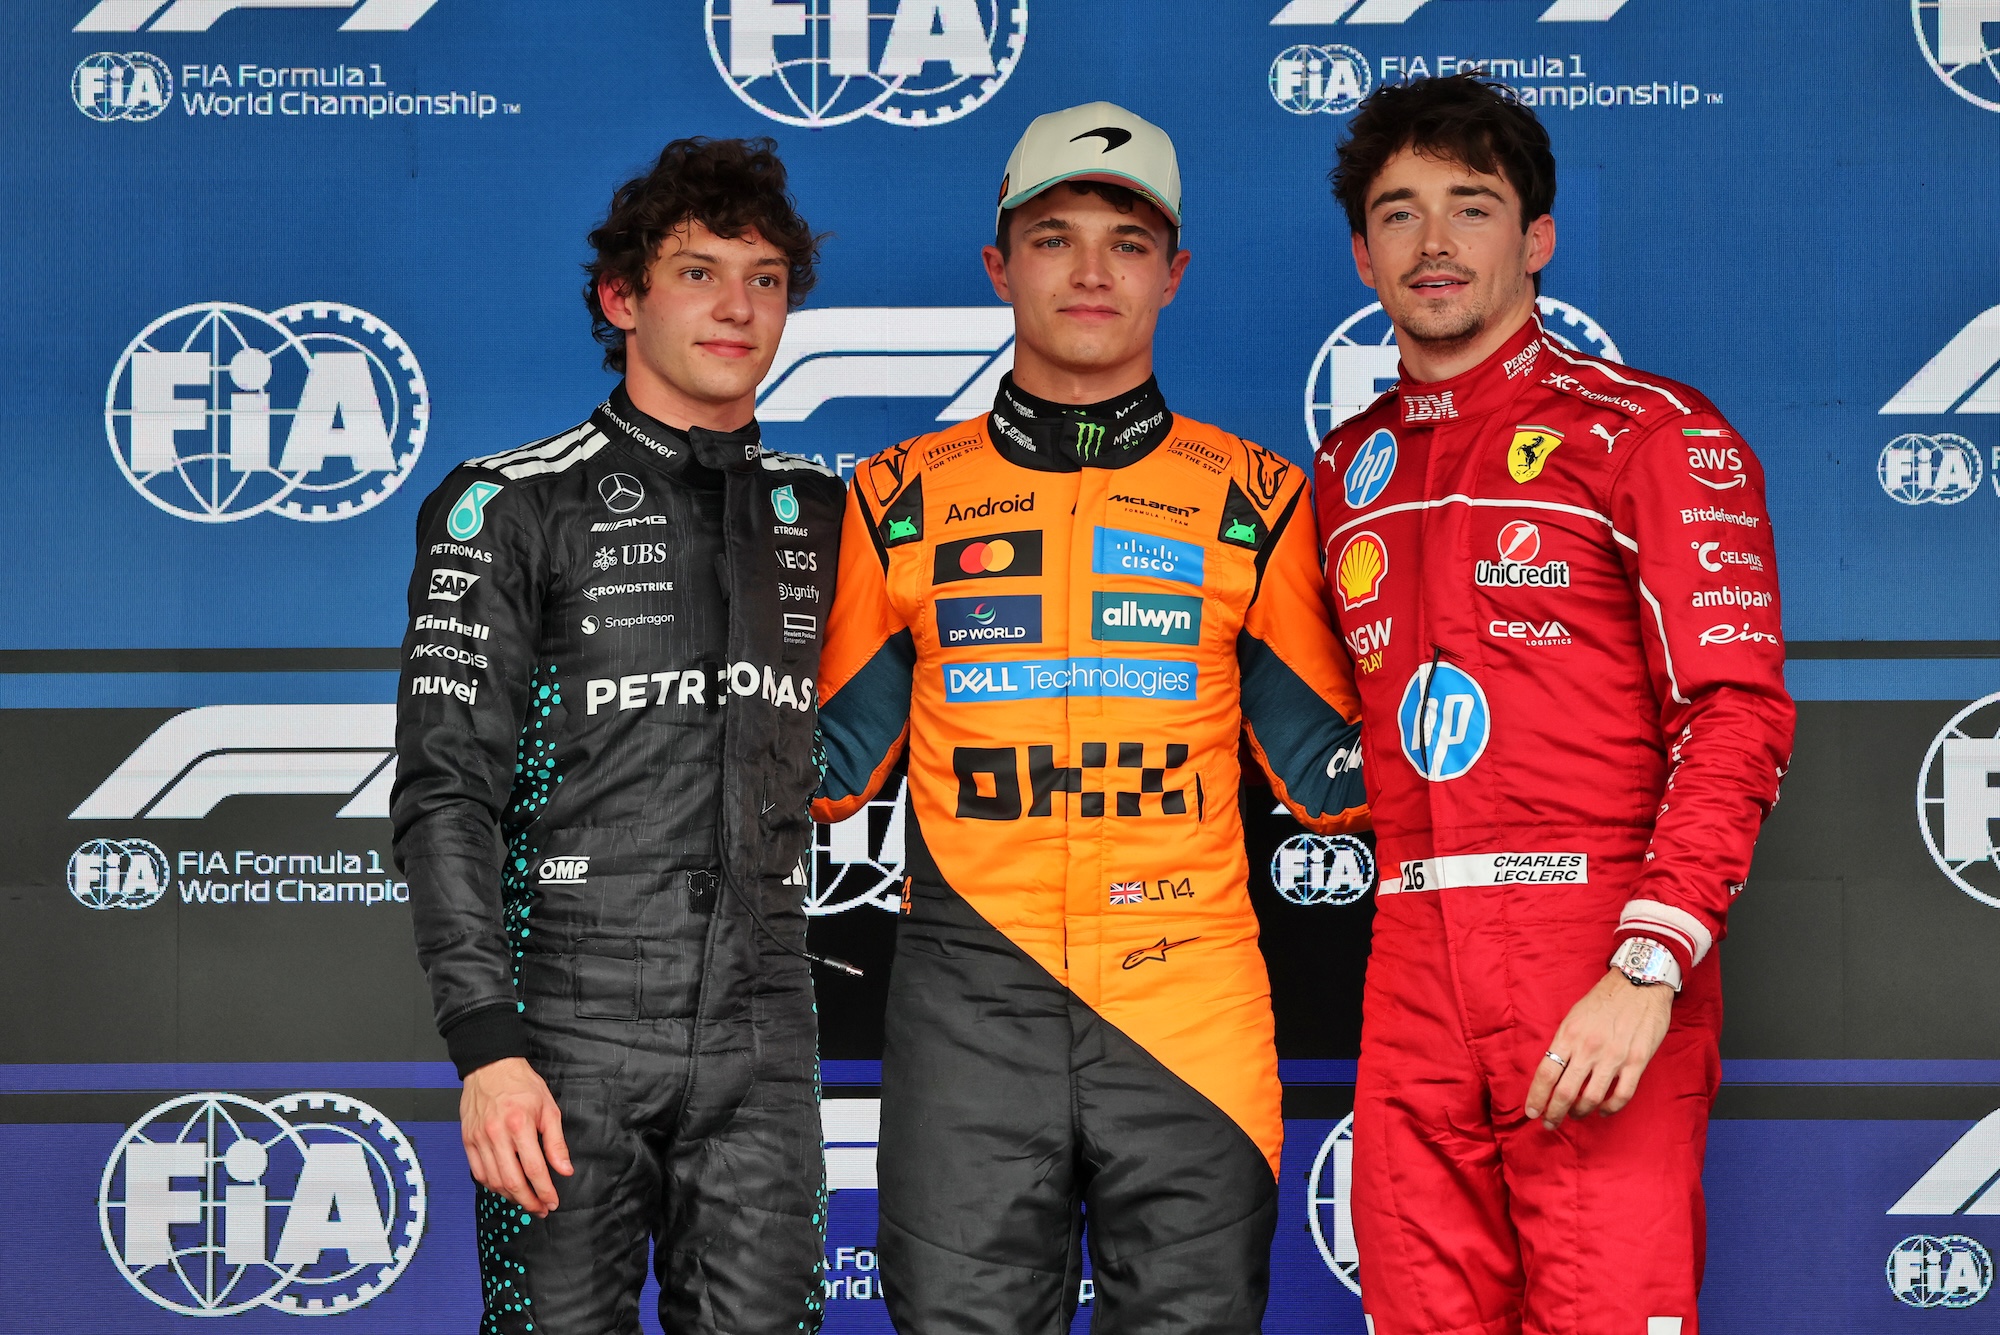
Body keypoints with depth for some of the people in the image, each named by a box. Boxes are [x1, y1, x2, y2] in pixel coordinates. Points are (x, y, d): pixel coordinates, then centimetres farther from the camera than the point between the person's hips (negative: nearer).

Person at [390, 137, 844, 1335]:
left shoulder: (821, 516, 12)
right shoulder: (511, 508, -1)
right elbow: (445, 794, -6)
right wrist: (486, 1044, -15)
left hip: (764, 1038, 3)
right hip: (573, 1027, -3)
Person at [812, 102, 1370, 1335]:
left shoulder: (1255, 499, 8)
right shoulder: (904, 499, 9)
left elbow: (1328, 771, 10)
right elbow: (833, 761, 14)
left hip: (1190, 994, 0)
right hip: (970, 995, 0)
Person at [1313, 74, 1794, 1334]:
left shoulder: (1651, 433, -1)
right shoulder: (1350, 469, 17)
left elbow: (1738, 711, -9)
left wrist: (1648, 969, -19)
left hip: (1602, 949, -5)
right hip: (1415, 962, 5)